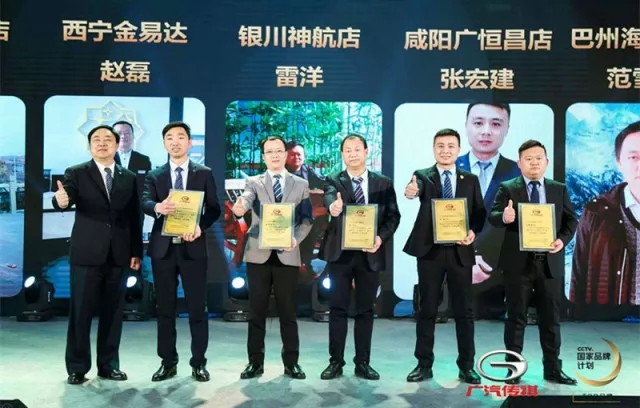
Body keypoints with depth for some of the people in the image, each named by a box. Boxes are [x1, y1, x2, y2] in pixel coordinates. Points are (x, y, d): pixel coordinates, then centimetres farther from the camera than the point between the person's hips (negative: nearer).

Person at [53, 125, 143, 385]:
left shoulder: (129, 178, 10)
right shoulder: (76, 174, 1)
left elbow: (134, 218, 9)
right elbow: (66, 200, -17)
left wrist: (136, 251, 6)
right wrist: (61, 201, -41)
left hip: (118, 255, 3)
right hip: (86, 253, -3)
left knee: (112, 312, 8)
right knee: (81, 312, 2)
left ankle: (108, 365, 19)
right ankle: (77, 367, 13)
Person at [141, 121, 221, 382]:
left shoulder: (204, 174, 7)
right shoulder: (154, 175, 9)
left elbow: (214, 209, 1)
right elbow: (145, 203, -8)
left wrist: (200, 226, -18)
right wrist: (158, 207, -32)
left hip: (193, 247, -1)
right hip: (163, 248, 2)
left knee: (197, 307, 2)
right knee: (165, 308, 7)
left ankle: (198, 363, 13)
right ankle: (168, 362, 17)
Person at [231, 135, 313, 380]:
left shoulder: (301, 184, 9)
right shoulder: (254, 182, 7)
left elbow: (307, 219, 5)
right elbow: (246, 200, -15)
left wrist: (297, 238, -13)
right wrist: (239, 207, -39)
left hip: (287, 255, 0)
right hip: (259, 254, 0)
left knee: (288, 312, 5)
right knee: (257, 311, 5)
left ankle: (291, 362, 14)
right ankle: (255, 362, 15)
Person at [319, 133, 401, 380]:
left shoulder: (383, 184, 7)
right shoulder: (333, 181, 2)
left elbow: (393, 216, 5)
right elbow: (329, 196, -21)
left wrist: (381, 237, -14)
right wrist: (333, 205, -45)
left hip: (370, 253, 1)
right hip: (340, 253, -1)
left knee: (365, 309, 8)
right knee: (338, 309, 3)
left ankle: (363, 363, 17)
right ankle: (336, 362, 12)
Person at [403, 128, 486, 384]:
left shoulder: (470, 179, 9)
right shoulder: (422, 176, 2)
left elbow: (480, 213, 8)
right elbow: (416, 187, -21)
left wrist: (473, 232, -12)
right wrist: (410, 192, -45)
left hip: (460, 251, 1)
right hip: (430, 251, -1)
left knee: (463, 310, 6)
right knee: (427, 310, 5)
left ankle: (466, 366, 17)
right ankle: (424, 365, 15)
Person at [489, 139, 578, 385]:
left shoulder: (559, 190, 9)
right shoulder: (507, 188, -2)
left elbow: (571, 220, 7)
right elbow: (493, 216, -13)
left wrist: (563, 239, -12)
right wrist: (504, 217, -37)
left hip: (550, 262, 3)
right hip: (518, 262, -3)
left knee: (551, 317, 10)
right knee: (516, 317, 5)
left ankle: (553, 368, 22)